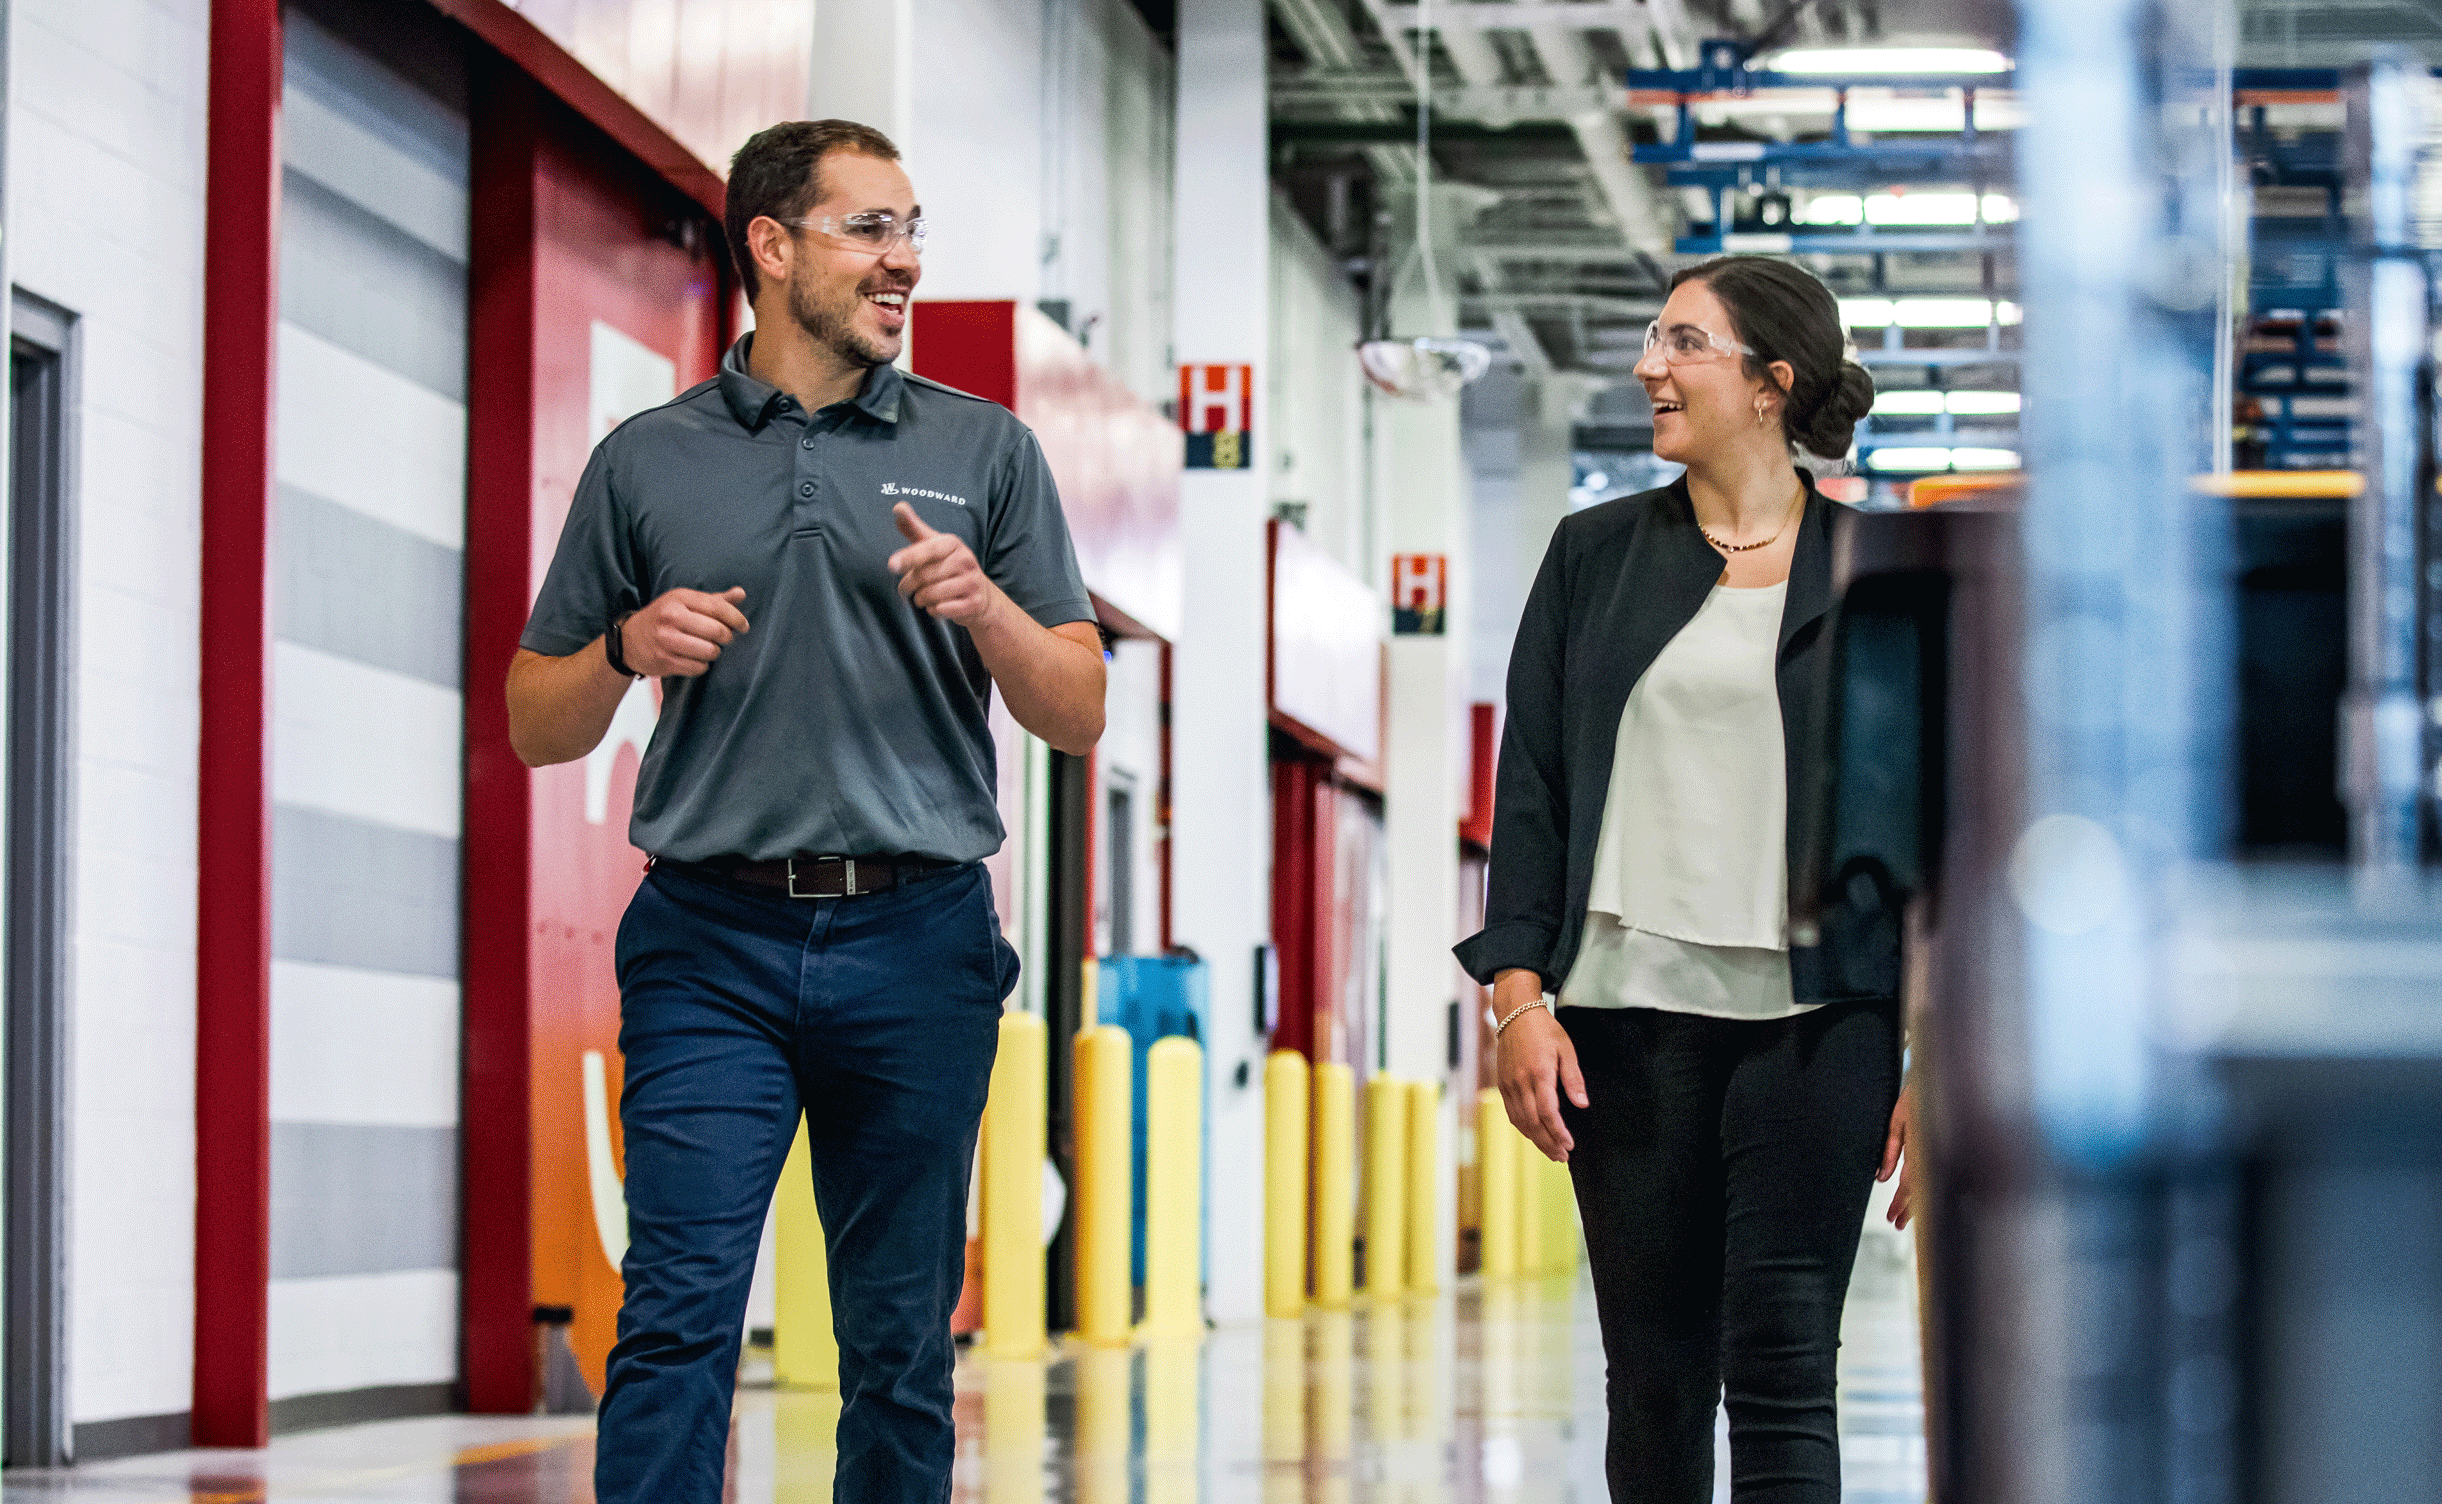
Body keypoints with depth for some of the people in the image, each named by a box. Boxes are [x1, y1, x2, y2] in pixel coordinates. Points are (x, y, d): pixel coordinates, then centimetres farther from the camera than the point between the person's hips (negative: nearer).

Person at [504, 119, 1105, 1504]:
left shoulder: (982, 451, 10)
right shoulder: (650, 462, 9)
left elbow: (1079, 715, 9)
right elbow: (538, 727, 13)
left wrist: (983, 608, -10)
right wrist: (627, 650, -7)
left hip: (917, 938, 1)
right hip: (712, 941, -1)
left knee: (903, 1342, 4)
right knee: (680, 1317, -11)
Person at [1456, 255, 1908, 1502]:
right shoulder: (1596, 555, 9)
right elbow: (1530, 786, 7)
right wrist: (1520, 992, -3)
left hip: (1813, 1023, -2)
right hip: (1629, 1013, 2)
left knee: (1781, 1372, -7)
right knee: (1655, 1379, 6)